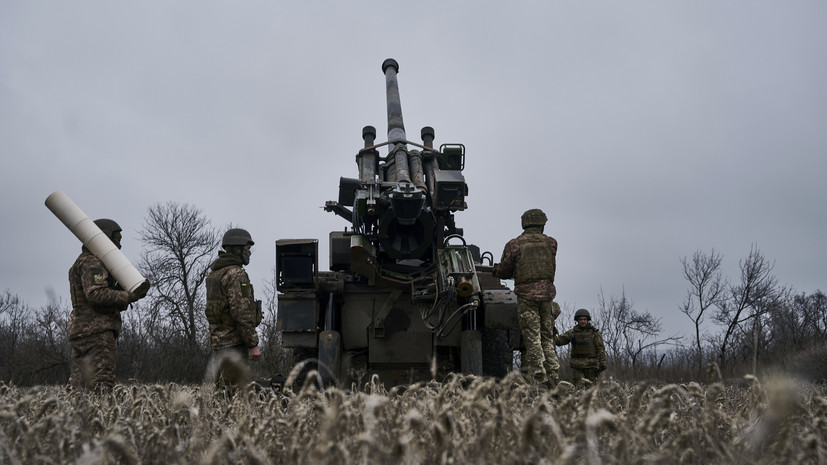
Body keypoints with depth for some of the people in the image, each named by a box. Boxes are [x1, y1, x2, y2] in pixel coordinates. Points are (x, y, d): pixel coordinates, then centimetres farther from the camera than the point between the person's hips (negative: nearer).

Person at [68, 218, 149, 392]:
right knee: (102, 387, -15)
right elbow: (95, 294, -23)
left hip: (82, 332, 10)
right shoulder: (91, 262, -6)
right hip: (96, 331, -10)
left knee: (78, 387, 7)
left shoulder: (86, 262, 27)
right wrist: (130, 296, -19)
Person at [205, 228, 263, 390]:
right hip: (234, 342, -10)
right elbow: (241, 313, -21)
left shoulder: (215, 273, 17)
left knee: (222, 389, 14)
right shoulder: (236, 274, -14)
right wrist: (253, 344, -18)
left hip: (218, 340, 10)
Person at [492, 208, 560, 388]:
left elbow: (504, 271, 1)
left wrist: (496, 269, 25)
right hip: (547, 292, 3)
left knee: (532, 338, -2)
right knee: (547, 338, 11)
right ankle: (553, 377, 11)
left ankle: (539, 376, -5)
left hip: (526, 293, -3)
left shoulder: (514, 244, 0)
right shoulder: (551, 243, 9)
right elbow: (550, 268, 12)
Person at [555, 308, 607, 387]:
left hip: (590, 365, -1)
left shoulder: (594, 333, 5)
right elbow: (559, 340, 1)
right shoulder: (573, 332, 9)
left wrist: (602, 362, -8)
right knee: (578, 386, -7)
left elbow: (600, 348, 1)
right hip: (577, 365, 1)